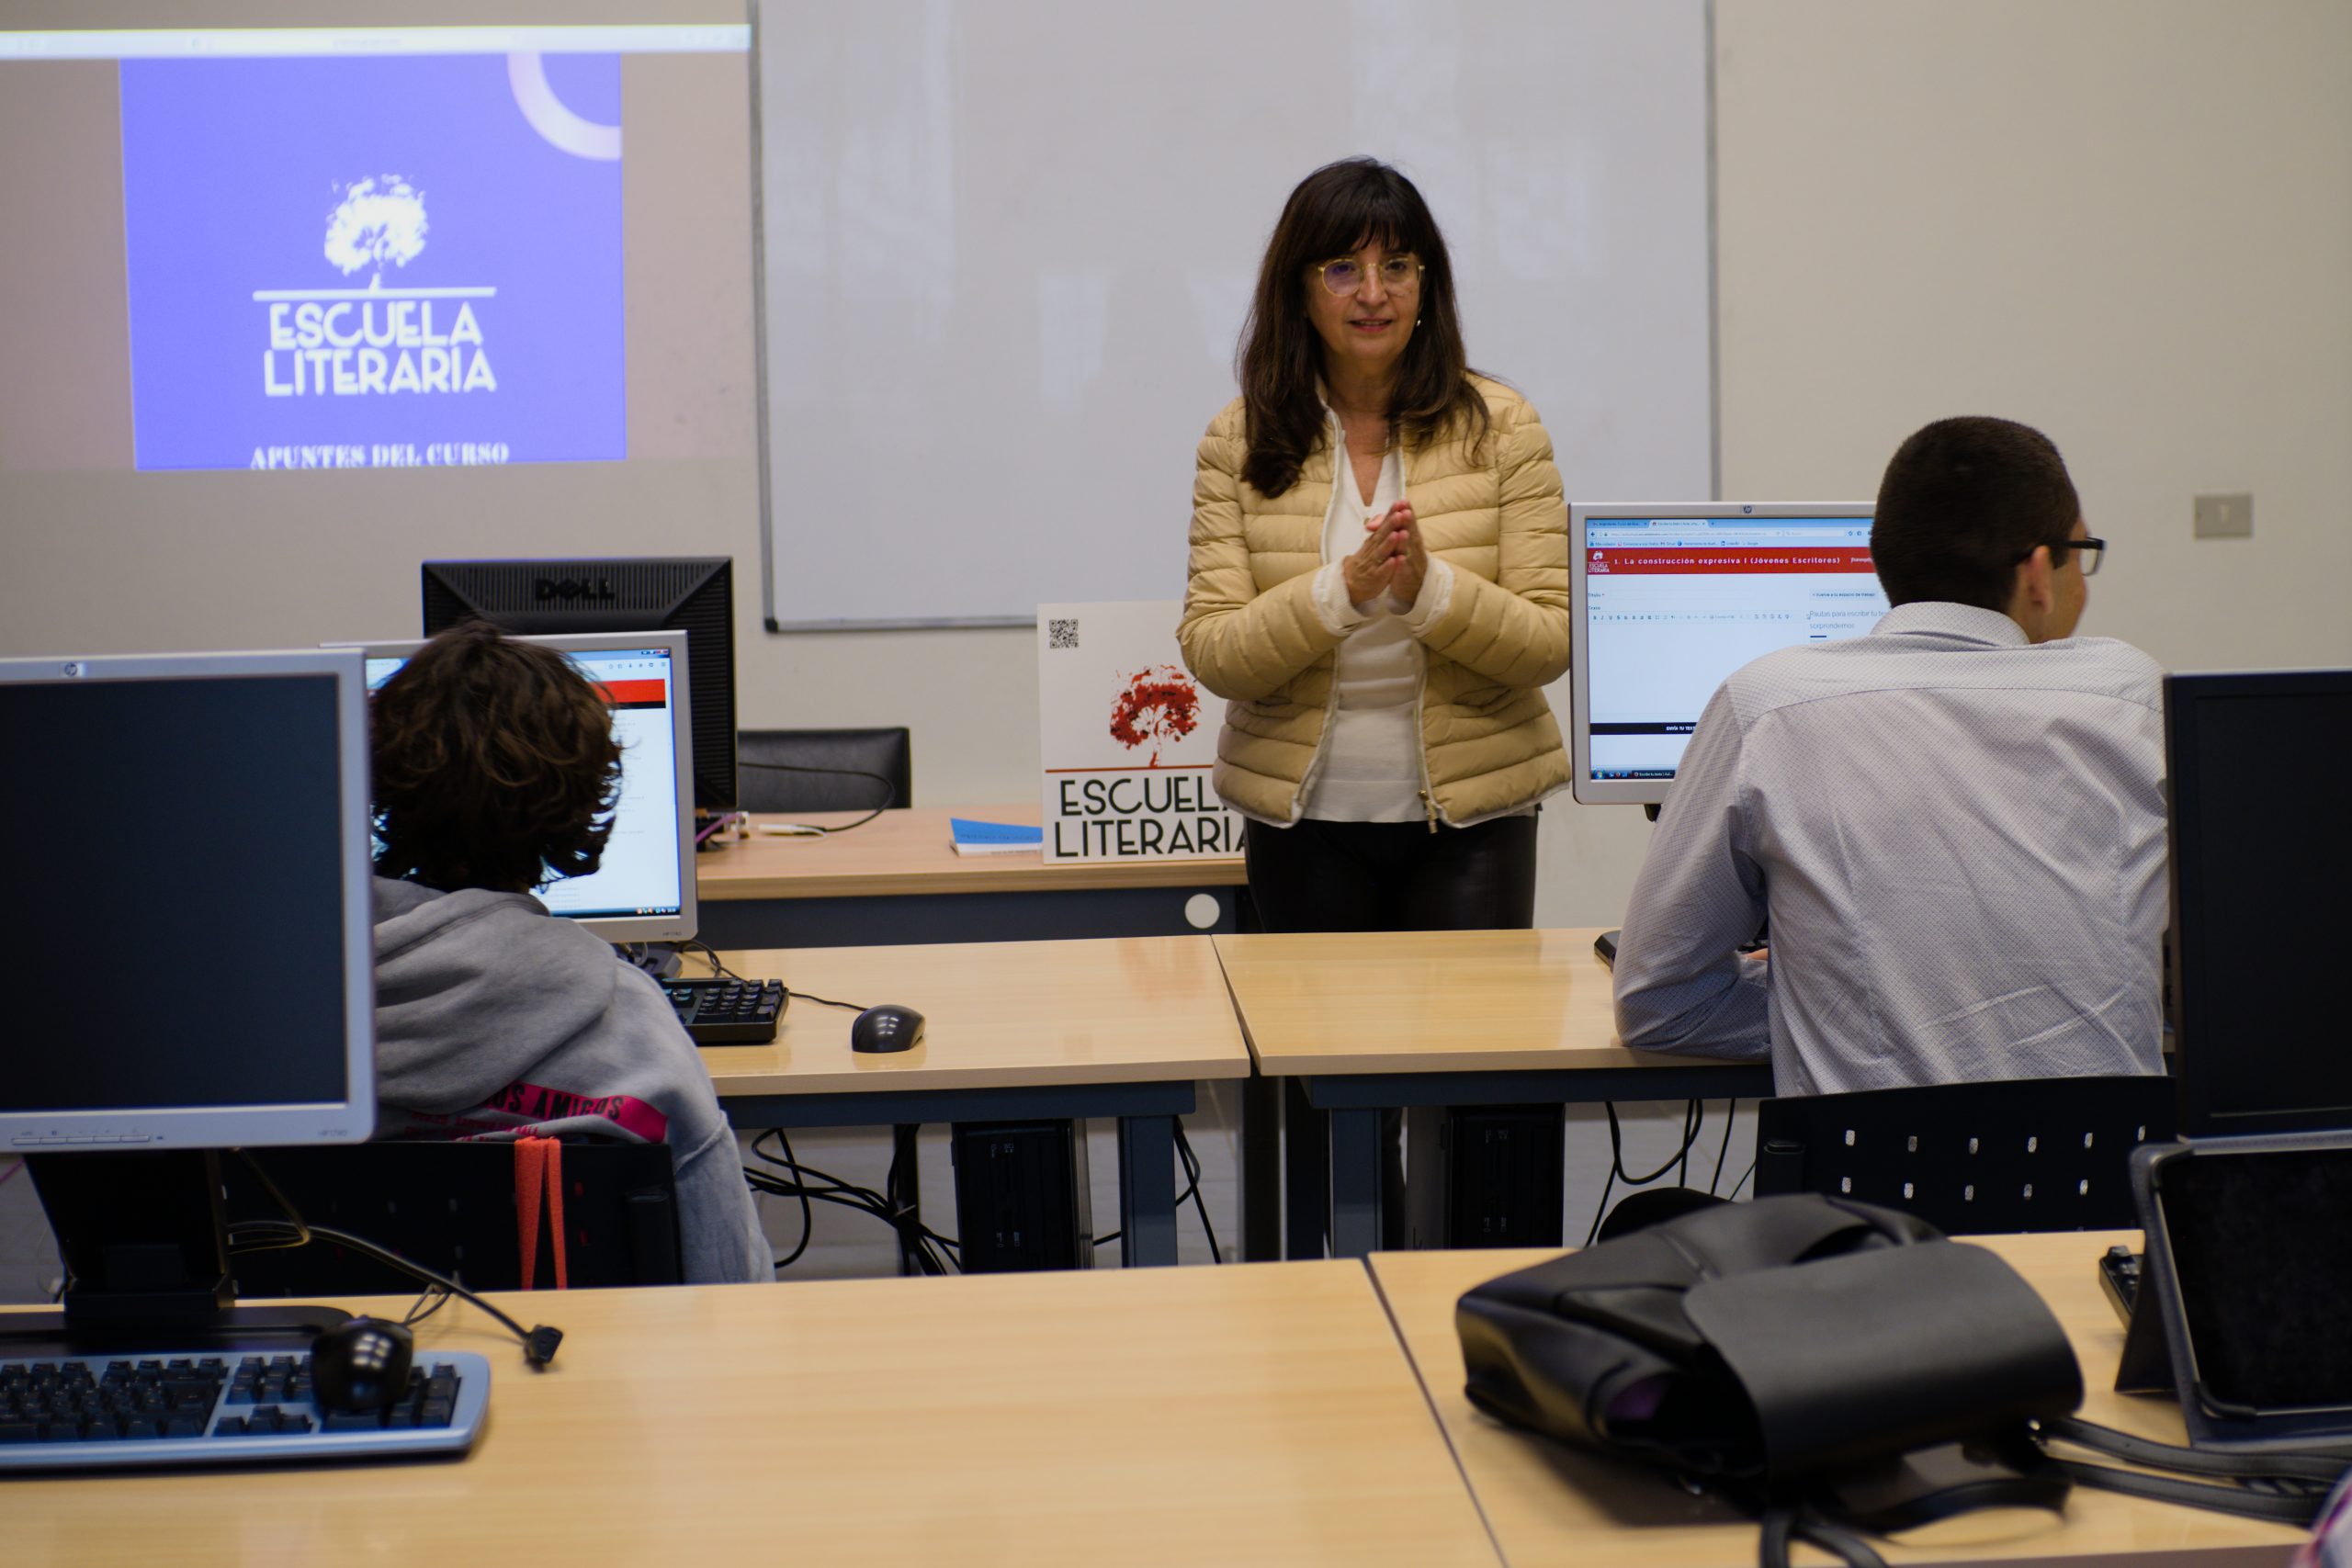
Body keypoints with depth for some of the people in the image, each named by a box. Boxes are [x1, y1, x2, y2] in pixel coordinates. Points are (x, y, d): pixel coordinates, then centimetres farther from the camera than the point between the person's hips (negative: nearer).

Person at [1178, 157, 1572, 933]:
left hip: (1468, 817, -1)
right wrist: (1340, 594, -23)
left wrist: (1430, 591, -24)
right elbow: (1210, 654, -7)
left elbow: (1550, 644, -6)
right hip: (1302, 818, 1)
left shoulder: (1498, 425, -1)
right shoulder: (1239, 440, 1)